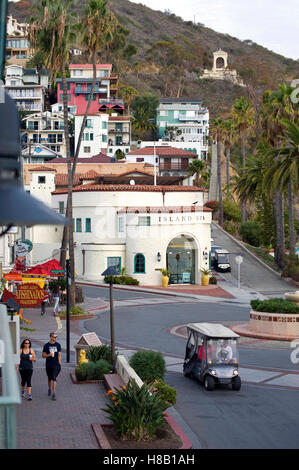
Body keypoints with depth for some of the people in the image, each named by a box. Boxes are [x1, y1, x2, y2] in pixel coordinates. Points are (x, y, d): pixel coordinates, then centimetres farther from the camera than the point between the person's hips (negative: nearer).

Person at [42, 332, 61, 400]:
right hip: (48, 365, 1)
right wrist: (49, 355, -18)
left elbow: (59, 355, 9)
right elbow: (43, 355, 1)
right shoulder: (46, 345, -2)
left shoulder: (58, 345, 3)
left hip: (56, 365, 0)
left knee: (54, 379, -11)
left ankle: (54, 393, -12)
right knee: (49, 379, 14)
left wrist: (59, 364, 5)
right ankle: (49, 389, 40)